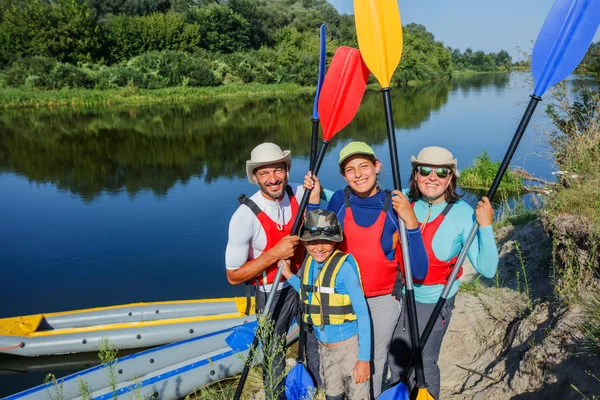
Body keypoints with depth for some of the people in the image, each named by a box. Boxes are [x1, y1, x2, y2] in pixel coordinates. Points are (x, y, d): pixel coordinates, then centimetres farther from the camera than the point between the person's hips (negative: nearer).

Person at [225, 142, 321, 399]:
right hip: (273, 294, -4)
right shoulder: (245, 216, -26)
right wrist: (274, 254, -30)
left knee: (318, 342, 21)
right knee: (274, 356, 14)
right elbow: (234, 276, -20)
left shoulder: (300, 194, -12)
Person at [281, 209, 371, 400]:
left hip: (349, 346, -6)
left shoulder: (344, 266, -21)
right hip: (324, 347, 6)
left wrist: (364, 358, -19)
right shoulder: (308, 263, -2)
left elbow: (362, 314, -18)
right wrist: (289, 275, 4)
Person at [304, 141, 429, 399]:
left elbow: (418, 272, -21)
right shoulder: (339, 201, -12)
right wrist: (313, 200, -13)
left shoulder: (396, 207, -18)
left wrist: (411, 222, -34)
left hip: (383, 302, -2)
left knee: (374, 360, 19)